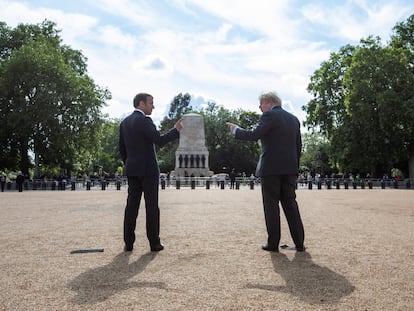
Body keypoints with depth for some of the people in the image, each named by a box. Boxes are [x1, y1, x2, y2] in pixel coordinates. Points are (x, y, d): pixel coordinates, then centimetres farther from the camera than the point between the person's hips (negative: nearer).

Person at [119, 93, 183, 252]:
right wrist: (176, 130, -8)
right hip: (148, 169, -7)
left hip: (132, 169, 7)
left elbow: (122, 149, 15)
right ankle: (154, 243, 6)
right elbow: (160, 140, -19)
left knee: (131, 205, 7)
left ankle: (128, 243, 9)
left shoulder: (124, 122, 12)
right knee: (152, 206, 0)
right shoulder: (144, 121, -12)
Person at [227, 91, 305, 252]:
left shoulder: (268, 116, -7)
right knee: (290, 203, 11)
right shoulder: (294, 119, 15)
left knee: (271, 205, 2)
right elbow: (298, 147, 16)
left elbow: (254, 135, -18)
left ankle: (273, 243, 7)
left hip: (271, 168, -6)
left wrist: (235, 130, -2)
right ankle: (299, 243, 12)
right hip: (290, 168, 6)